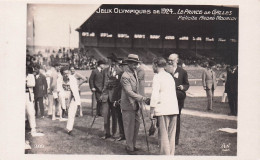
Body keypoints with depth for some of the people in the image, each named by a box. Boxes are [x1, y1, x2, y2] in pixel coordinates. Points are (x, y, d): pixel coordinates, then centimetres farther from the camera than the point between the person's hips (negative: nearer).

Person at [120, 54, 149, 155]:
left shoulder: (134, 72, 10)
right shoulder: (125, 76, -20)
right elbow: (129, 92, -27)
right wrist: (141, 98, -34)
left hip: (135, 104, 9)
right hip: (128, 105, -9)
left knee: (136, 125, 14)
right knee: (129, 127, -1)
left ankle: (133, 145, 27)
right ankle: (129, 148, 11)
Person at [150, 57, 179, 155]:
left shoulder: (157, 77, -6)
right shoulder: (170, 76, 17)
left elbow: (155, 95, -13)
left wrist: (152, 110, -9)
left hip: (163, 110, -7)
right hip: (174, 109, 7)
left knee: (163, 135, -3)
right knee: (171, 135, 12)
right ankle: (171, 154, 17)